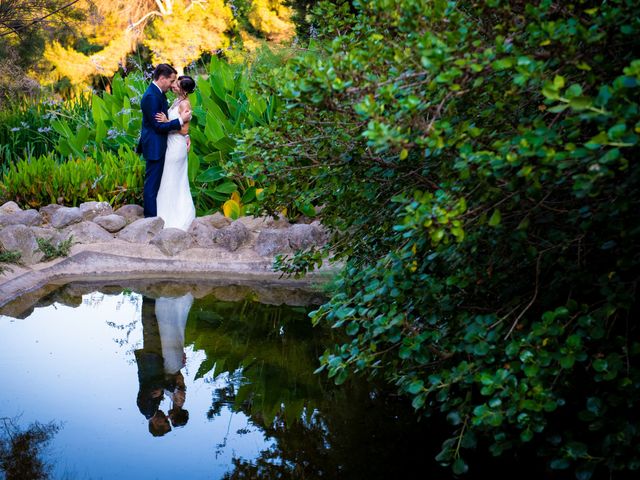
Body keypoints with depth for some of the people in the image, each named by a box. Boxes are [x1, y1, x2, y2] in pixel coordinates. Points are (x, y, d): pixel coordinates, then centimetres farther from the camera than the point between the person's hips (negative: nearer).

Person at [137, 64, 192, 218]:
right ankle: (151, 217, 4)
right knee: (152, 184, -3)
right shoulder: (151, 96, -21)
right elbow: (159, 126, -22)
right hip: (154, 147, -10)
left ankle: (153, 214, 27)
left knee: (156, 182, 17)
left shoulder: (158, 94, 10)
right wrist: (181, 120, -18)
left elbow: (165, 119, 11)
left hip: (158, 146, 10)